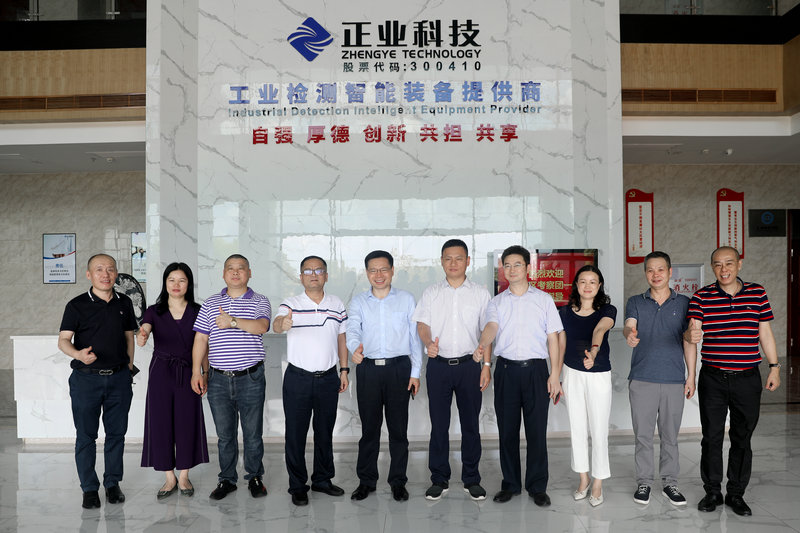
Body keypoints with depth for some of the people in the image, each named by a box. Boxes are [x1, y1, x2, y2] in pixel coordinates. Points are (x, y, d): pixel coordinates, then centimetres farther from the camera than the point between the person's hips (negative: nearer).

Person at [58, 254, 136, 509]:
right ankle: (89, 488, 18)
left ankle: (113, 483, 23)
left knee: (117, 433, 9)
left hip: (119, 378, 3)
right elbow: (63, 340, -7)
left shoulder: (124, 303, 7)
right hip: (86, 378, -3)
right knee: (86, 435, 4)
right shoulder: (77, 305, -3)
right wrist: (78, 354, -28)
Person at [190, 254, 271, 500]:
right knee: (225, 434, 11)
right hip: (218, 379, 2)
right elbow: (200, 339, 7)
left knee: (253, 433, 6)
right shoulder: (210, 304, 10)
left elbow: (261, 326, -17)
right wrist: (197, 372, 2)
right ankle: (227, 479, 25)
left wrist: (232, 321, -28)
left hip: (251, 378, -2)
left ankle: (255, 478, 23)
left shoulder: (260, 302, 3)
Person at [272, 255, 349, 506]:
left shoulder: (337, 305, 6)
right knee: (296, 433, 3)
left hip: (328, 378, 3)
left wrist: (344, 370, 7)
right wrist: (283, 324, -49)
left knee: (325, 431, 13)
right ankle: (297, 486, 17)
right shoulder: (290, 304, -5)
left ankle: (322, 479, 29)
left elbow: (341, 339, 12)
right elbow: (276, 324, -25)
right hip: (298, 378, -3)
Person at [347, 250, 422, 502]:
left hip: (399, 368, 0)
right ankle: (366, 480, 23)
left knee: (398, 427, 5)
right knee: (369, 426, 8)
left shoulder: (406, 299, 6)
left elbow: (415, 337, 6)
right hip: (368, 368, 1)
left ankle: (398, 481, 19)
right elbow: (352, 330, -8)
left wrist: (415, 372, 0)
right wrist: (355, 347, -31)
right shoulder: (358, 302, 8)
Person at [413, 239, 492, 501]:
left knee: (470, 423, 6)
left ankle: (471, 479, 19)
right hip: (438, 364, 1)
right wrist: (428, 343, -17)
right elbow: (422, 325, 4)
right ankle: (439, 479, 18)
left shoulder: (480, 293, 5)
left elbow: (486, 331, 5)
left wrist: (486, 364, -2)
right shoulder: (431, 293, 7)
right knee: (439, 424, 6)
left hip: (469, 364, 0)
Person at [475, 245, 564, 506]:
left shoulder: (544, 299, 7)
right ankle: (510, 484, 21)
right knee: (507, 430, 7)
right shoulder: (497, 302, 9)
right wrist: (482, 345, -34)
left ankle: (537, 487, 15)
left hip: (536, 369, -1)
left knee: (537, 431, 1)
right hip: (506, 369, 1)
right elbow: (491, 326, -11)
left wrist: (555, 374, -3)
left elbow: (553, 338, 5)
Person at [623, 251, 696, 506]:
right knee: (643, 434, 5)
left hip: (674, 380, 1)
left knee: (670, 435, 9)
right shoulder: (636, 302, 6)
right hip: (642, 378, 0)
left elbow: (689, 341, 8)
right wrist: (630, 334, -37)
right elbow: (628, 325, -13)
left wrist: (691, 376, 3)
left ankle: (670, 482, 22)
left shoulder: (683, 303, 7)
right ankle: (644, 481, 17)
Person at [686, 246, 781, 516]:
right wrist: (690, 335, -35)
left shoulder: (757, 293, 4)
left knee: (742, 438, 9)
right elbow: (693, 329, -11)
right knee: (711, 437, 6)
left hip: (747, 379, 1)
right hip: (712, 380, -1)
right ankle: (712, 492, 20)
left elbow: (765, 332, 9)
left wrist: (774, 367, 8)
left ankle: (736, 494, 23)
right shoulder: (701, 297, -1)